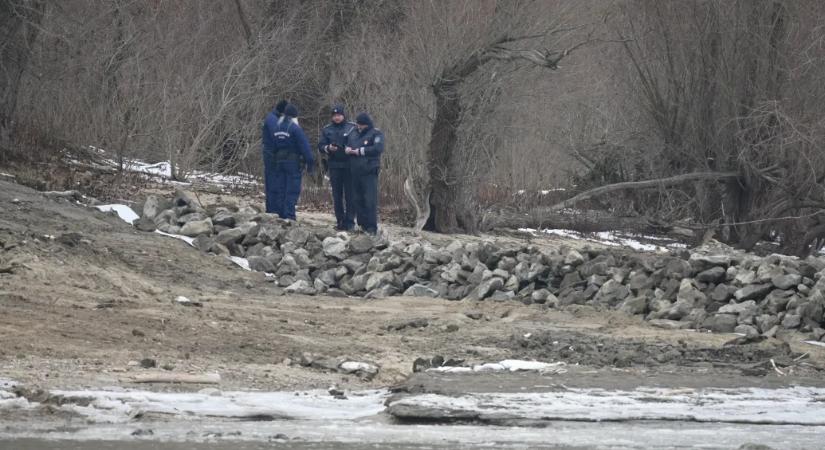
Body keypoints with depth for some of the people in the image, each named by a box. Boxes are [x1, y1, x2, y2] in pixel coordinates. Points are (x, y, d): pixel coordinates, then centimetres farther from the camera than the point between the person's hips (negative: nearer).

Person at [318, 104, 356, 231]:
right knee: (337, 195, 5)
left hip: (349, 166, -3)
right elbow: (320, 146, 7)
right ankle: (340, 221, 11)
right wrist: (328, 148, -13)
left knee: (350, 194, -4)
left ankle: (349, 221, -2)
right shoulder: (327, 130, 10)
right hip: (334, 166, 3)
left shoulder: (352, 128, 2)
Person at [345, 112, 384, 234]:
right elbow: (347, 145, 27)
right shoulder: (353, 134, 16)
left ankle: (372, 227, -7)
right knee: (357, 199, 8)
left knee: (370, 200, -8)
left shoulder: (375, 134, -3)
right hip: (356, 172, 7)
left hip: (369, 172, -7)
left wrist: (360, 151, -13)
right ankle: (362, 224, 14)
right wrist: (347, 149, 1)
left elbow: (378, 148, -17)